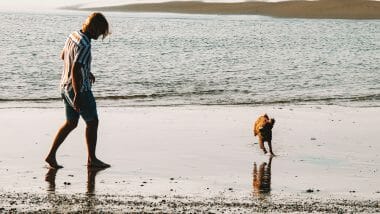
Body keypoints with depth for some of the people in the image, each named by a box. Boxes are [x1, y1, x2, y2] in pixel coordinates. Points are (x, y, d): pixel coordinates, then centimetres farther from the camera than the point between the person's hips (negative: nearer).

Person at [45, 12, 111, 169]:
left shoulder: (73, 35, 5)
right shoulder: (84, 45, -23)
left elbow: (63, 56, 21)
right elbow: (75, 70, -29)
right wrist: (77, 96, -26)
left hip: (66, 86, 9)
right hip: (79, 89, -9)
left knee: (71, 123, 16)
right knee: (92, 122, 6)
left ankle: (51, 155, 12)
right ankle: (92, 159, 16)